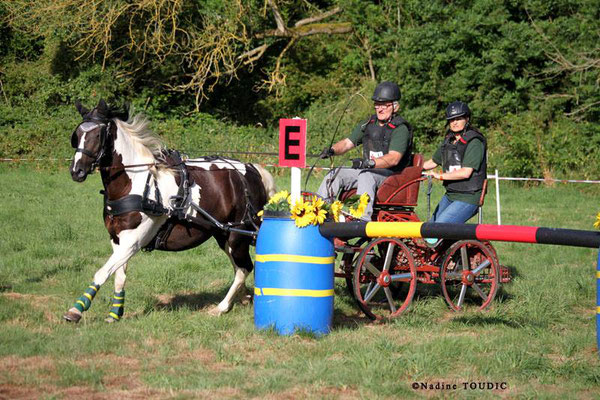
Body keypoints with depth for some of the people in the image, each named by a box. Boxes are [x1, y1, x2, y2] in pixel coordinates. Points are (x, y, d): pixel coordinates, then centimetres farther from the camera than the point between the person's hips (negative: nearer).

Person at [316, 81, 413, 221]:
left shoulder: (401, 129, -9)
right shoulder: (368, 124, 15)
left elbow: (394, 158, -22)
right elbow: (348, 142, 12)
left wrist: (370, 162, -38)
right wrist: (332, 150, -10)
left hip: (389, 174, -7)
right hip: (367, 170, 7)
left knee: (366, 176, -37)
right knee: (335, 174, -12)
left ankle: (363, 217, -52)